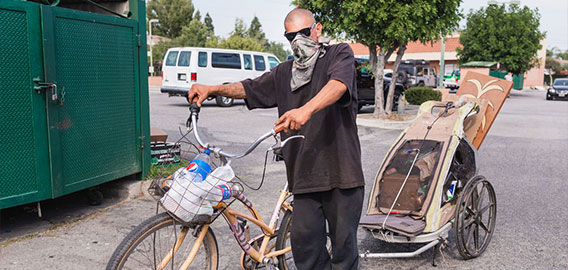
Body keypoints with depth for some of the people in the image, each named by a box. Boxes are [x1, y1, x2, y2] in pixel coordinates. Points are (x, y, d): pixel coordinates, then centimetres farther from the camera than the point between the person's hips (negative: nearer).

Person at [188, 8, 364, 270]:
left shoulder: (340, 54, 3)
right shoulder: (285, 72, 19)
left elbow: (338, 84, -19)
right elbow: (250, 88, 20)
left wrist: (307, 110, -37)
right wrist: (211, 89, 3)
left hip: (341, 170, -4)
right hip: (304, 173, 5)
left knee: (344, 241, 3)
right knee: (304, 243, 3)